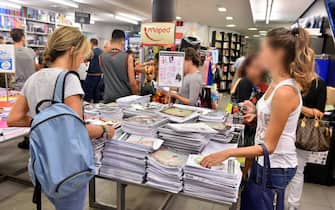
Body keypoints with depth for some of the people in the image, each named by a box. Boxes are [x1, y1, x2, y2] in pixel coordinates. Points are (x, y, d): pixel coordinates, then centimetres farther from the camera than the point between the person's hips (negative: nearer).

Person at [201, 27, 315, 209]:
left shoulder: (285, 91, -27)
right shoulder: (276, 83, 1)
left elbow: (269, 146, -25)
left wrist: (228, 153, -32)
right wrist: (256, 115, -1)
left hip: (276, 167, -9)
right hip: (264, 160, 9)